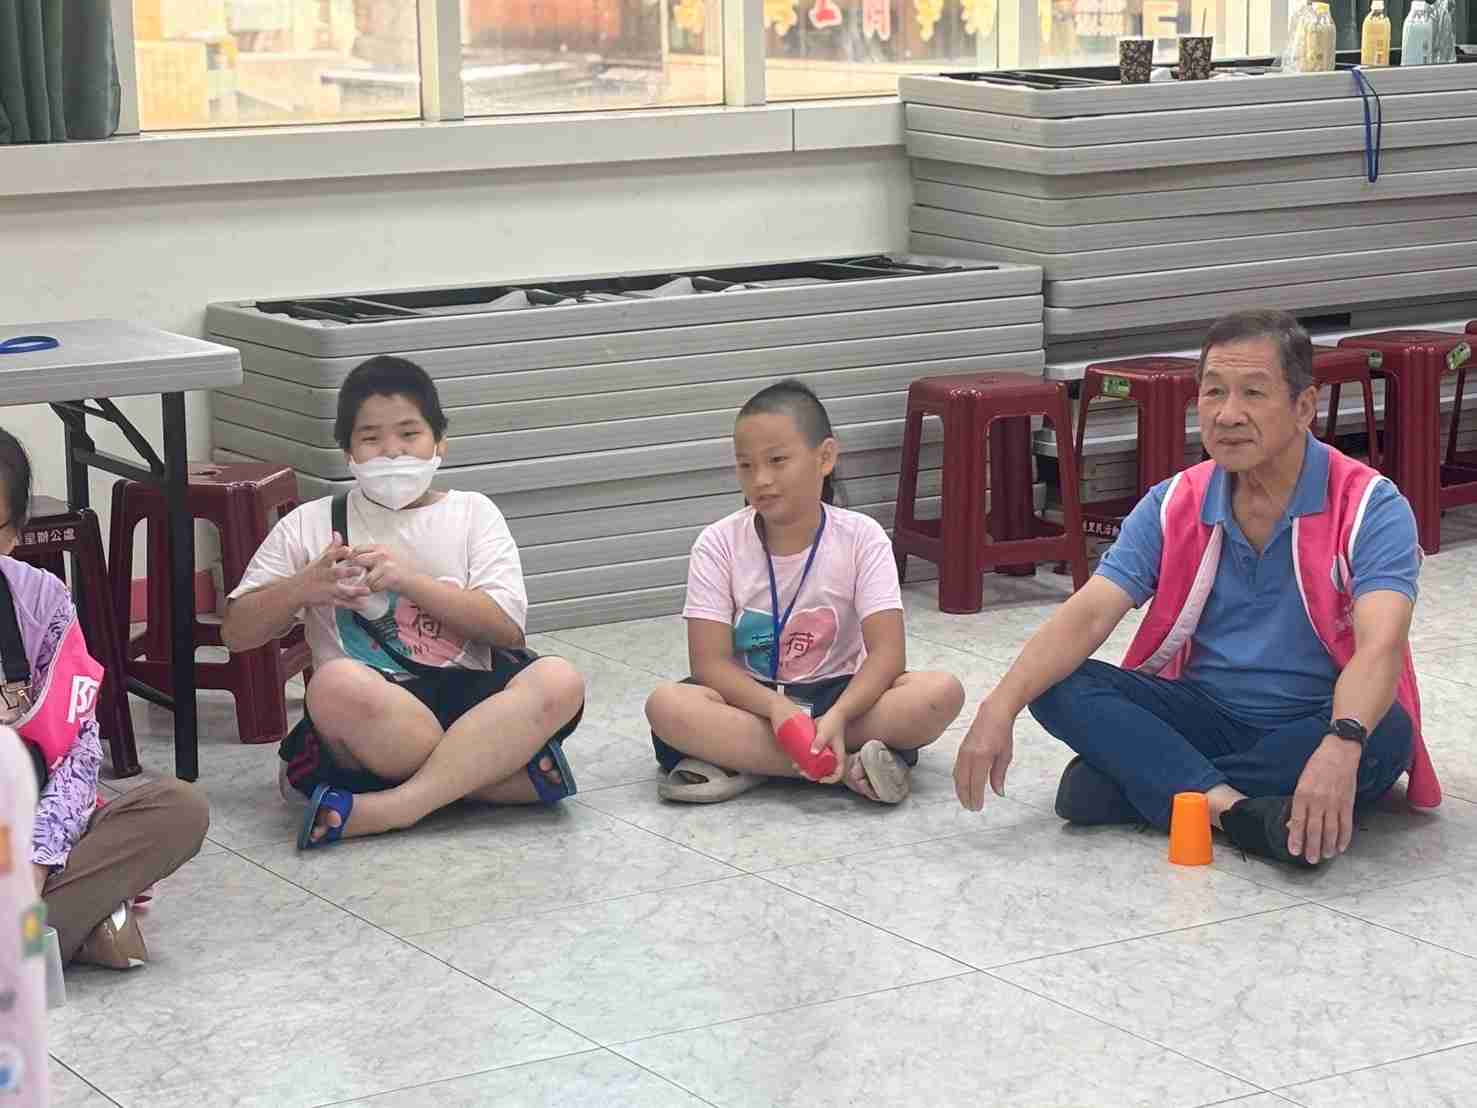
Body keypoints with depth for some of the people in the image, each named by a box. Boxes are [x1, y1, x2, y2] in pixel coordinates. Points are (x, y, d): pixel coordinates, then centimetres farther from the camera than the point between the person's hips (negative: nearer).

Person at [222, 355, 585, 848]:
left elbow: (506, 626, 1)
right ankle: (497, 767, -23)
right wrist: (302, 587, -5)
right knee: (337, 684, -37)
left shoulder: (472, 513, 15)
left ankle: (392, 806, -33)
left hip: (467, 701, 1)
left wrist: (409, 578, -8)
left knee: (558, 681, -30)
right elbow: (237, 632, 13)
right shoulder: (310, 525, 14)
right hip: (374, 717, -1)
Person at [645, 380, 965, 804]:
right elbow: (710, 662, -13)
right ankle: (847, 765, -30)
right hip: (753, 699, 0)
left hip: (836, 694, 0)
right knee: (667, 705, -32)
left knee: (942, 692, -28)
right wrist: (777, 708, -32)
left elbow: (887, 654, -17)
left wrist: (837, 716, -36)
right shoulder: (719, 544, -8)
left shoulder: (862, 538, -9)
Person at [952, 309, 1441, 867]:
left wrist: (1341, 744, -50)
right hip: (1204, 717, 3)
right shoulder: (1174, 506, 0)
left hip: (1314, 725, -3)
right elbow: (1088, 615, -10)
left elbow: (1380, 645, -29)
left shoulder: (1371, 507, -13)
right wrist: (1001, 707, -28)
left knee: (1385, 733, -37)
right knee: (1059, 685, -19)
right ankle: (1229, 806, -37)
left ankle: (1139, 783, -28)